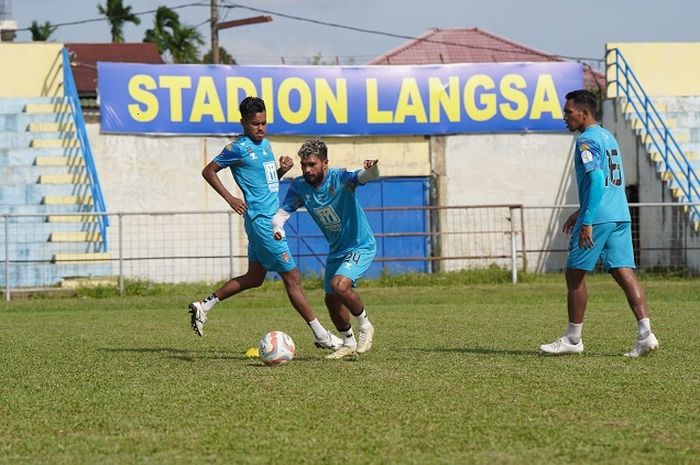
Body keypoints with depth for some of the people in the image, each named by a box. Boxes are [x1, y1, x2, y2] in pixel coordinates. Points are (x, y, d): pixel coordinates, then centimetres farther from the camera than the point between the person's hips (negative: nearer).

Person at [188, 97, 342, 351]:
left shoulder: (265, 144, 15)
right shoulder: (239, 147, -10)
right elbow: (208, 171, -5)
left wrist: (283, 170, 4)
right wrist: (230, 198, -12)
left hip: (272, 219, 9)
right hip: (261, 222, -9)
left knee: (254, 277, 15)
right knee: (292, 277, -5)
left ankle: (203, 306, 22)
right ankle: (321, 335, 0)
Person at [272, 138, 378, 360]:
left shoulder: (340, 178, -25)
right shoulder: (299, 186, -9)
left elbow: (367, 176, -41)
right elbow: (282, 212, -11)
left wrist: (372, 168, -65)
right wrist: (278, 228, -34)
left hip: (360, 246, -7)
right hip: (336, 250, 7)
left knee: (339, 285, -28)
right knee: (331, 300, 12)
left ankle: (365, 326, -3)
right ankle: (349, 344, 35)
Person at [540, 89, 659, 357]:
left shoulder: (587, 141, -9)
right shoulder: (608, 137, 20)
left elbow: (596, 180, -20)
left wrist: (587, 221, -23)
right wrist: (580, 212, 32)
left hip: (598, 217, -8)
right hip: (620, 215, 9)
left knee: (575, 273, 3)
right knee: (624, 272, 1)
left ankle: (573, 339, 9)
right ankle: (645, 334, -12)